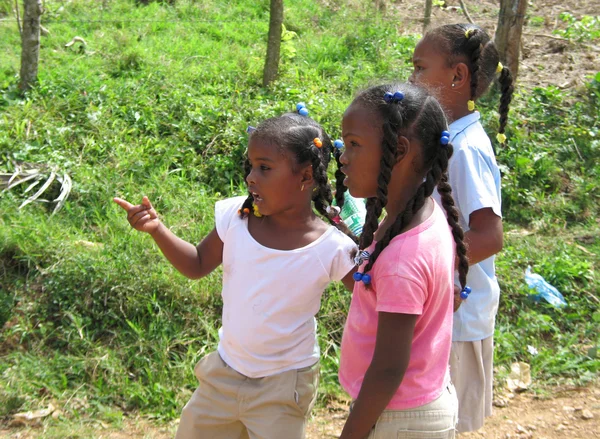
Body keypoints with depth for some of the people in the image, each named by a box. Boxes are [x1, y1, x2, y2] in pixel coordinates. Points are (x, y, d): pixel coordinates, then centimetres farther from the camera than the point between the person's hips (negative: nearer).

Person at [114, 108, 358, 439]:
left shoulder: (332, 249, -21)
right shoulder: (235, 217, -10)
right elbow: (198, 266, 3)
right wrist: (157, 229, -11)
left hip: (283, 387, -4)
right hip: (224, 372, 4)